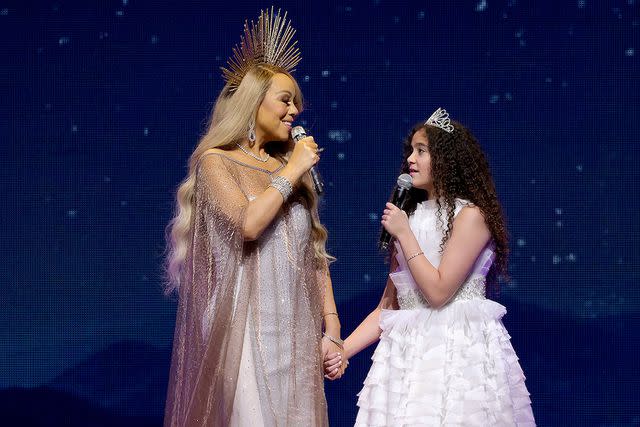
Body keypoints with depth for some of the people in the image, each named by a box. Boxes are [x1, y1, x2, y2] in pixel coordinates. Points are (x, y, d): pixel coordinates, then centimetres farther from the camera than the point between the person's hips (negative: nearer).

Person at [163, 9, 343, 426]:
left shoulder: (292, 170, 16)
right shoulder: (216, 161, 1)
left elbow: (315, 255, 15)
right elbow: (248, 223, -18)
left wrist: (332, 331, 9)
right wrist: (292, 171, -7)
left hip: (297, 331, 5)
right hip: (249, 327, -5)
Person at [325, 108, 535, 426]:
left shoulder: (470, 215, -5)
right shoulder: (410, 217, 14)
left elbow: (438, 292, -14)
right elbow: (388, 305, 13)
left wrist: (404, 234, -8)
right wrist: (343, 349, 1)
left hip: (461, 349, -6)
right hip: (409, 352, 6)